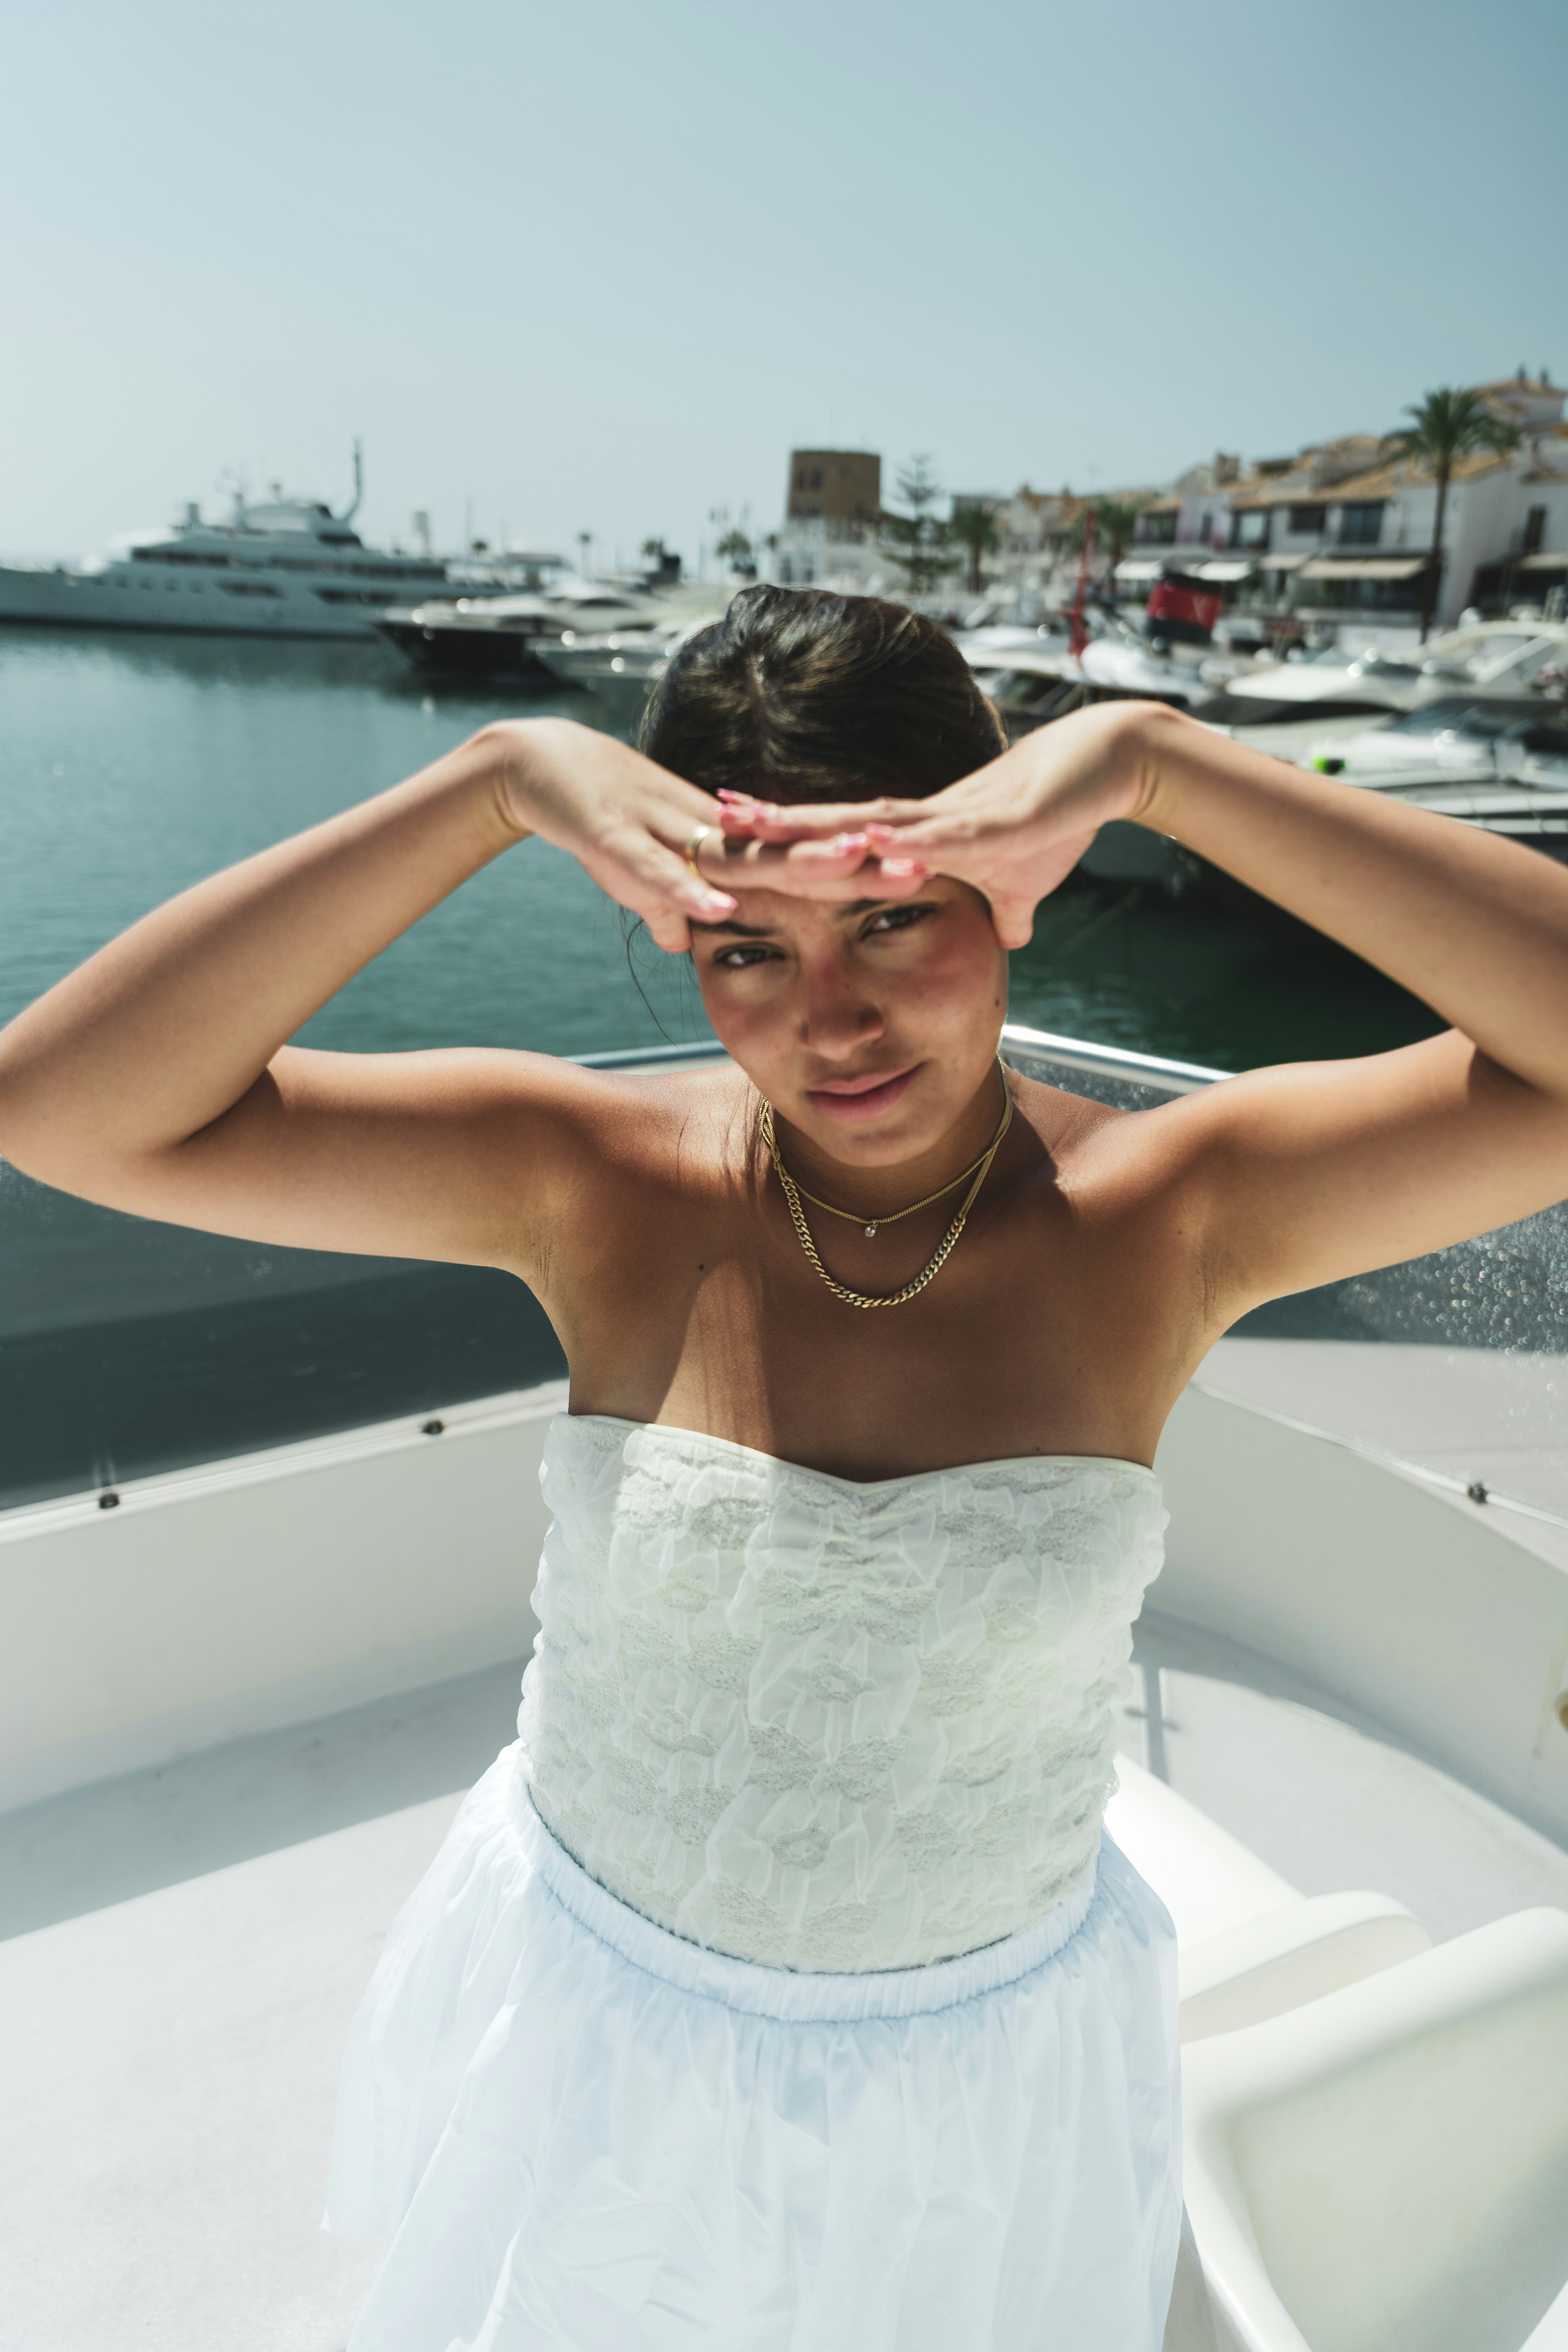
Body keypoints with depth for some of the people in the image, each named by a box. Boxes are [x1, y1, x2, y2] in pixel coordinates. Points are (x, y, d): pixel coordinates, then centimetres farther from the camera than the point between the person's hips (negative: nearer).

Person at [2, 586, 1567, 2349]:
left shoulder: (1161, 1220, -20)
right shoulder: (597, 1183, -21)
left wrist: (1155, 760, -35)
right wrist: (492, 779, -34)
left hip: (981, 2075, 0)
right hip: (594, 2014, 1)